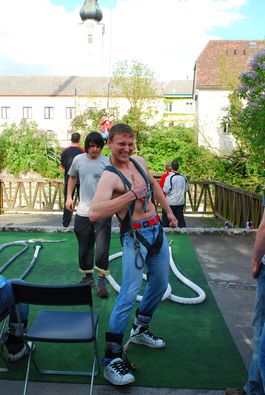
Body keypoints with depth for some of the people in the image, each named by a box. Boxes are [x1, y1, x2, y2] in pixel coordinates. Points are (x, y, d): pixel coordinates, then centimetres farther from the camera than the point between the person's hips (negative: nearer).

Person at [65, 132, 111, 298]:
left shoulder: (107, 163, -8)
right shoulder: (78, 160, 3)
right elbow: (72, 177, 19)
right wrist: (69, 197, 12)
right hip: (83, 211, 4)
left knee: (102, 248, -3)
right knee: (84, 247, 14)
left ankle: (102, 281, 12)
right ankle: (88, 277, 33)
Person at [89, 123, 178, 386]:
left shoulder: (139, 161, 6)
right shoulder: (109, 177, -18)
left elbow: (154, 186, 24)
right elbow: (94, 213, -34)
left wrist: (169, 212, 24)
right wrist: (131, 195, -31)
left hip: (157, 230, 8)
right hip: (135, 237, -8)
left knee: (160, 285, 18)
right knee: (129, 295, -12)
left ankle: (140, 331, 40)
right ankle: (111, 359, 0)